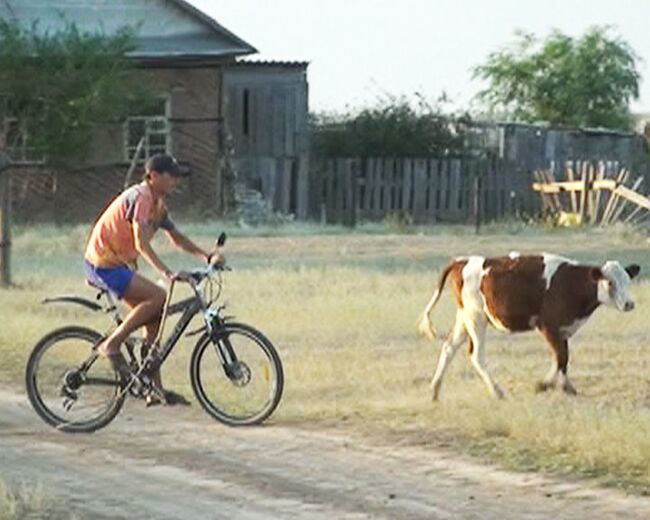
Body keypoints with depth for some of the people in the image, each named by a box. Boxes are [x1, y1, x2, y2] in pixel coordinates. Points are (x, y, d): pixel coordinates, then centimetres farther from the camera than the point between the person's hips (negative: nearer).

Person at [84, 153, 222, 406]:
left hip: (117, 264, 10)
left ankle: (155, 390, 8)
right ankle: (111, 345, -13)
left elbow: (177, 238, 17)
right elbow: (141, 243, -29)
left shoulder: (158, 204, 12)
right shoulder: (140, 197, -19)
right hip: (102, 264, -10)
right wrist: (167, 273, -38)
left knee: (154, 320, 5)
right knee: (158, 297, -21)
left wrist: (208, 257, 3)